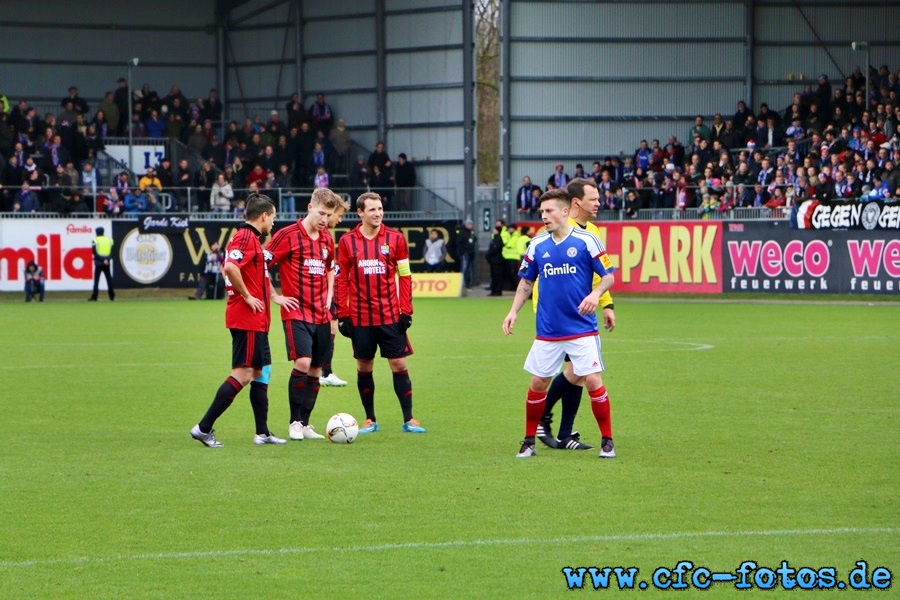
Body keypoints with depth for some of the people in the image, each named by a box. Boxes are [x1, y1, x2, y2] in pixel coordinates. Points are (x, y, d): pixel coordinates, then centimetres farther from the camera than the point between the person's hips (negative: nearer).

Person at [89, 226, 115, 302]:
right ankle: (112, 296, 7)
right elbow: (112, 253, 5)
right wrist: (107, 259, -6)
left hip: (98, 262, -3)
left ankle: (94, 297, -7)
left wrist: (102, 260, -12)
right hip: (107, 263, 3)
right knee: (109, 279, 9)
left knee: (96, 280, -2)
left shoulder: (95, 241, -2)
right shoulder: (109, 240, 10)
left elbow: (95, 253, -8)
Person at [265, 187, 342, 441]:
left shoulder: (327, 239, 12)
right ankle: (294, 423, -8)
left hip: (321, 315, 6)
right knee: (303, 362, -19)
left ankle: (305, 424, 16)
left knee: (316, 370, 6)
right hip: (296, 313, -6)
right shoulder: (288, 235, -8)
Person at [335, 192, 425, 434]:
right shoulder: (347, 241, 1)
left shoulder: (395, 239, 2)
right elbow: (341, 280, 4)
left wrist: (406, 311, -1)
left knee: (399, 365, -2)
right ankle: (370, 420, 17)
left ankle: (408, 420, 4)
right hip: (360, 318, 0)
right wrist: (342, 315, -1)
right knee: (364, 367, 6)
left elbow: (405, 276, 5)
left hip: (391, 315, 0)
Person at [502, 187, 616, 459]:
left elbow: (609, 276, -4)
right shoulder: (537, 245, 5)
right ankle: (529, 441, 18)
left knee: (592, 381, -9)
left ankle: (607, 441, 4)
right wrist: (514, 311, 4)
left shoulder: (586, 240, -7)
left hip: (582, 329, -4)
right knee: (538, 383, 5)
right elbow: (526, 281, 16)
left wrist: (595, 294, -23)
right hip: (547, 331, 4)